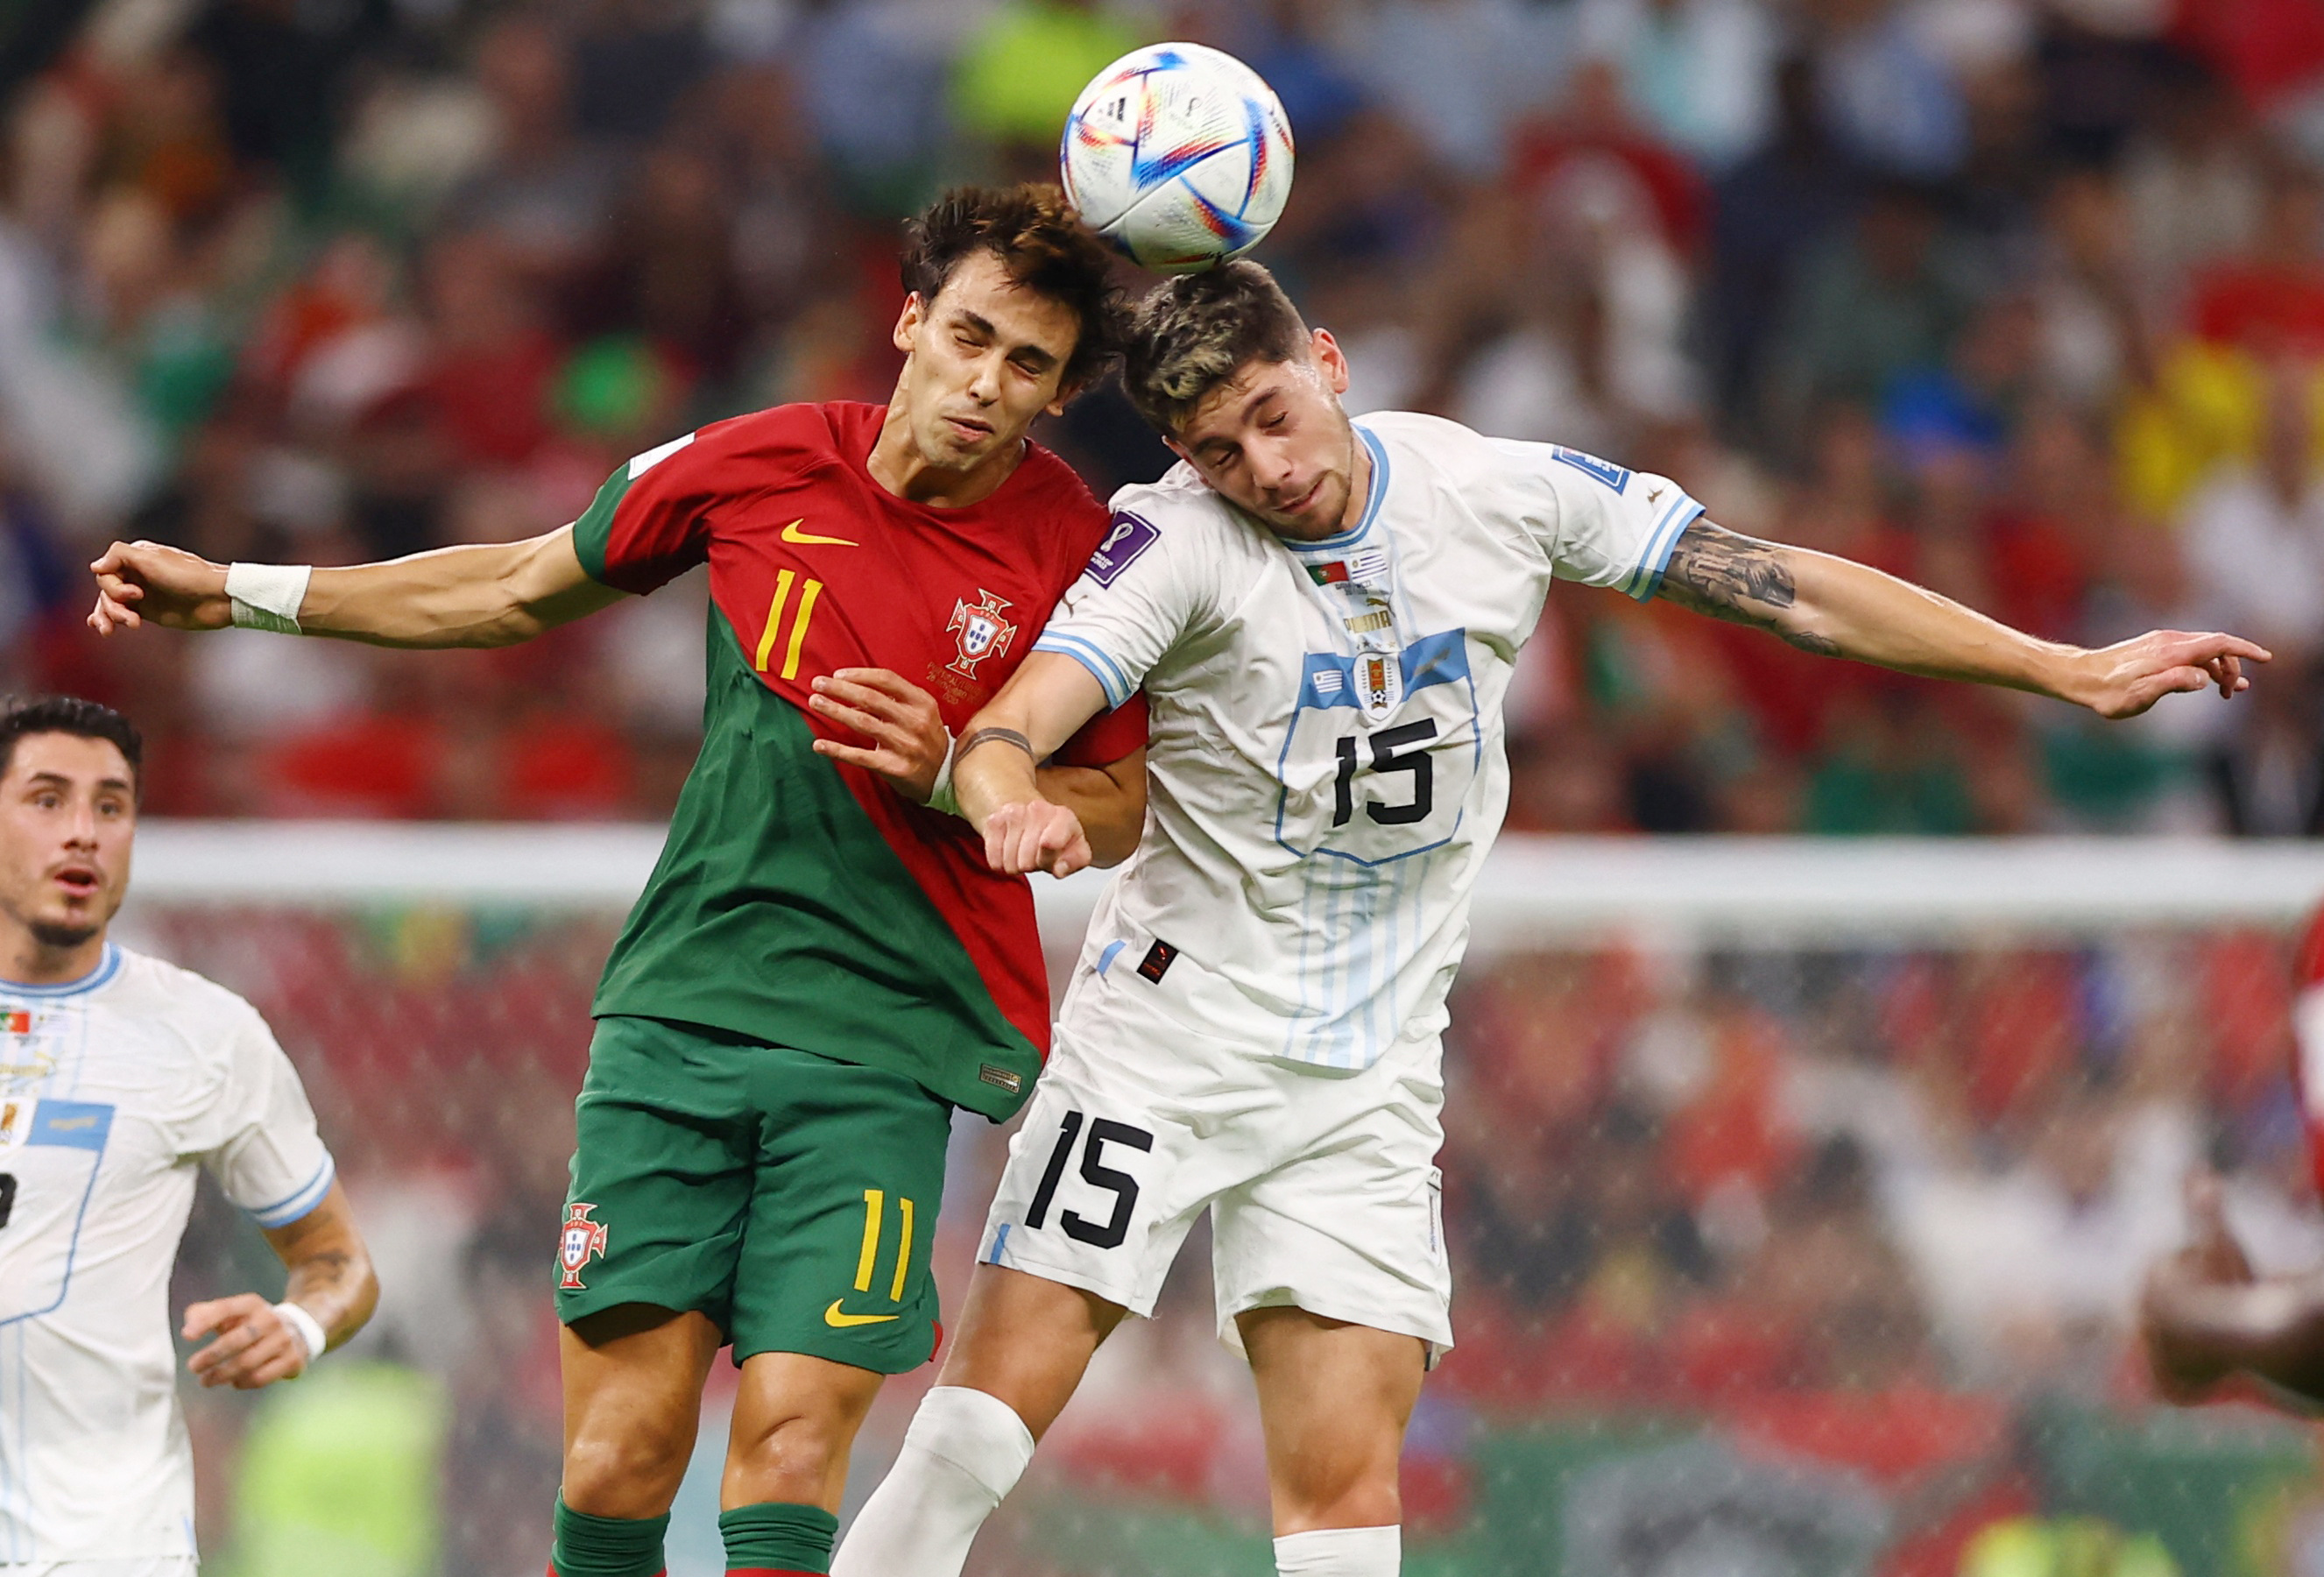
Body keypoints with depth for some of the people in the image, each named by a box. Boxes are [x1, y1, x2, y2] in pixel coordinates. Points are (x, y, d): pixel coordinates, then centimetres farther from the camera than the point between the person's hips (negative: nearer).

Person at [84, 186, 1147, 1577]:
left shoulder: (1074, 550, -4)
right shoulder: (757, 464, 2)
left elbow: (1118, 811, 7)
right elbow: (523, 589, 18)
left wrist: (949, 774, -13)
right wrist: (241, 594, 21)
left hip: (881, 1050, -2)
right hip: (677, 1007, 2)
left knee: (791, 1445, -15)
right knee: (619, 1457, -6)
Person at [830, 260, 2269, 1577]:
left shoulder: (1501, 492, -5)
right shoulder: (1180, 541, -14)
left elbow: (1786, 588, 1)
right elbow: (1010, 725, -26)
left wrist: (2070, 671, 1)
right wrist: (1014, 800, -52)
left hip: (1372, 1074, 2)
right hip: (1173, 1022, -2)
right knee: (994, 1410, -11)